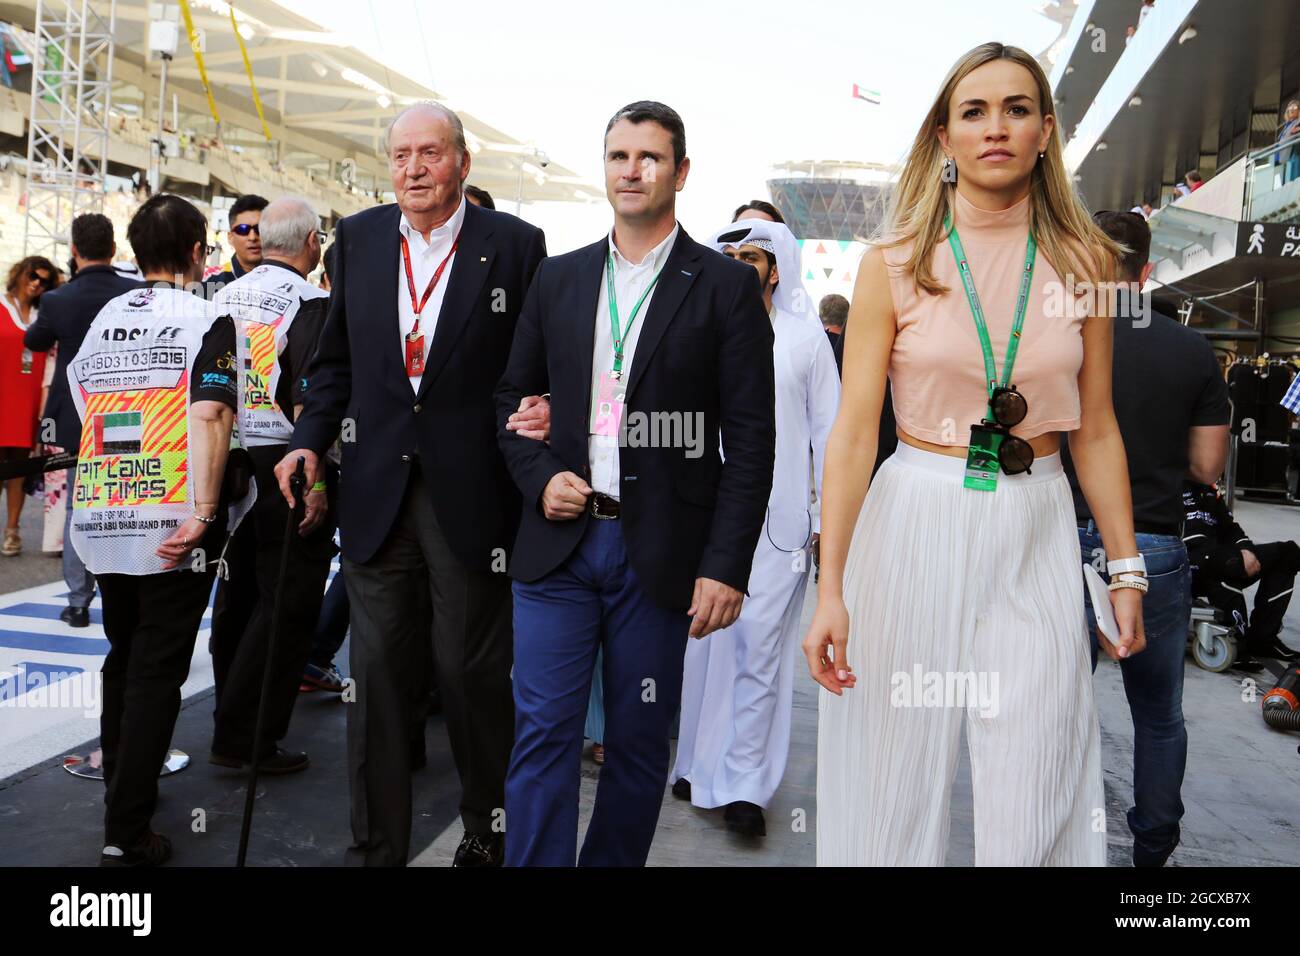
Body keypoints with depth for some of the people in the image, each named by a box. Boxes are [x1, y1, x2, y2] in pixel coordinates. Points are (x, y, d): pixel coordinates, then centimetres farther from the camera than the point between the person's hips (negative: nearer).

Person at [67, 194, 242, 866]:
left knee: (124, 657, 21)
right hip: (173, 527, -6)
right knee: (157, 671, 1)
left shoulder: (103, 318, 12)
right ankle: (126, 834, 5)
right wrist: (203, 513, -21)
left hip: (101, 520, 6)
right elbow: (209, 415, -18)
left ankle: (120, 783, 36)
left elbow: (83, 410, 14)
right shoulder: (206, 320, -5)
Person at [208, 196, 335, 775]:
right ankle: (244, 738, 3)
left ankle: (233, 720, 31)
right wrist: (315, 481, -19)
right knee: (286, 604, 0)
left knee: (237, 593, 17)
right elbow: (307, 400, -20)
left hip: (228, 460, 8)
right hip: (285, 466, -8)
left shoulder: (225, 296, 11)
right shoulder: (310, 302, -11)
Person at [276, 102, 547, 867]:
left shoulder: (515, 244, -3)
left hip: (472, 495, -3)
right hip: (377, 492, 3)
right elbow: (338, 358, 14)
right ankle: (377, 844, 27)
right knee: (378, 672, 10)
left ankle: (489, 831, 32)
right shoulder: (359, 238, 8)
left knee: (473, 671, 9)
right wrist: (311, 438, 2)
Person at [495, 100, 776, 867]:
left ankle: (614, 860, 31)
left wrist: (727, 566, -10)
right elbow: (513, 397, 16)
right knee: (543, 734, 3)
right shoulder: (558, 278, 11)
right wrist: (539, 477, -3)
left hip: (660, 552, -2)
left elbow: (751, 438, -5)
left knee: (639, 743, 11)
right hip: (559, 544, 3)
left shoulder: (726, 286, 0)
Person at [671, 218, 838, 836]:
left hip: (779, 522, -2)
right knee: (700, 642, 8)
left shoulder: (805, 336, 5)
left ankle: (743, 783, 10)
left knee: (759, 647, -1)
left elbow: (827, 429, 5)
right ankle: (699, 764, 24)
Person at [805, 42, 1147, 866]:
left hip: (1036, 532, 2)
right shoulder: (895, 263, -2)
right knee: (901, 774, 8)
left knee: (1033, 794, 6)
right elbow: (854, 433, -7)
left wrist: (1127, 571, 8)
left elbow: (1096, 432, 9)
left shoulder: (1086, 261, 5)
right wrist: (830, 589, -12)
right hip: (917, 524, -1)